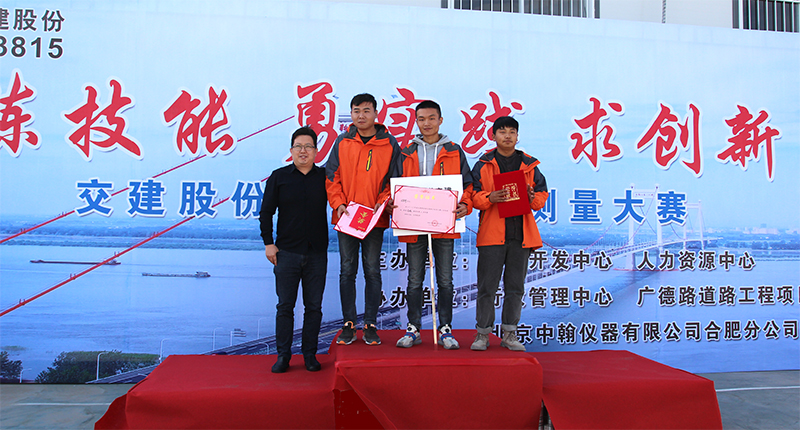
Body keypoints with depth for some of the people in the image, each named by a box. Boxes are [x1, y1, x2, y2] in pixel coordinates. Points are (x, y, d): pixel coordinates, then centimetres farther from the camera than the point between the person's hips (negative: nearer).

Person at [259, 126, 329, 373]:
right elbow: (266, 212, 6)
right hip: (287, 252, -1)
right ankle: (283, 356, 13)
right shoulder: (279, 177, 5)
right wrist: (268, 243, 0)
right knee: (285, 306, 3)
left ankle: (310, 355, 16)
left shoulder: (325, 177, 7)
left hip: (317, 253, 1)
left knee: (314, 306, 6)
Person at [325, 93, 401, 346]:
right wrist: (338, 203, -7)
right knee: (347, 271, 5)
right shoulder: (342, 142, 7)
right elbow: (332, 177, 7)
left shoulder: (389, 143, 3)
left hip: (375, 218, -1)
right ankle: (348, 325, 14)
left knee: (372, 271, 4)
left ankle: (371, 325, 14)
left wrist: (384, 201, -12)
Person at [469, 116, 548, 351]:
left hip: (521, 233, 2)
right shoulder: (483, 164, 6)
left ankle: (509, 334, 17)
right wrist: (490, 198, -17)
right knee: (487, 286, 0)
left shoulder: (529, 164, 12)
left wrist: (532, 198, -10)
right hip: (491, 233, -2)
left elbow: (542, 194, 12)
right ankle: (482, 333, 10)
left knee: (515, 286, 7)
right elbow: (473, 195, 2)